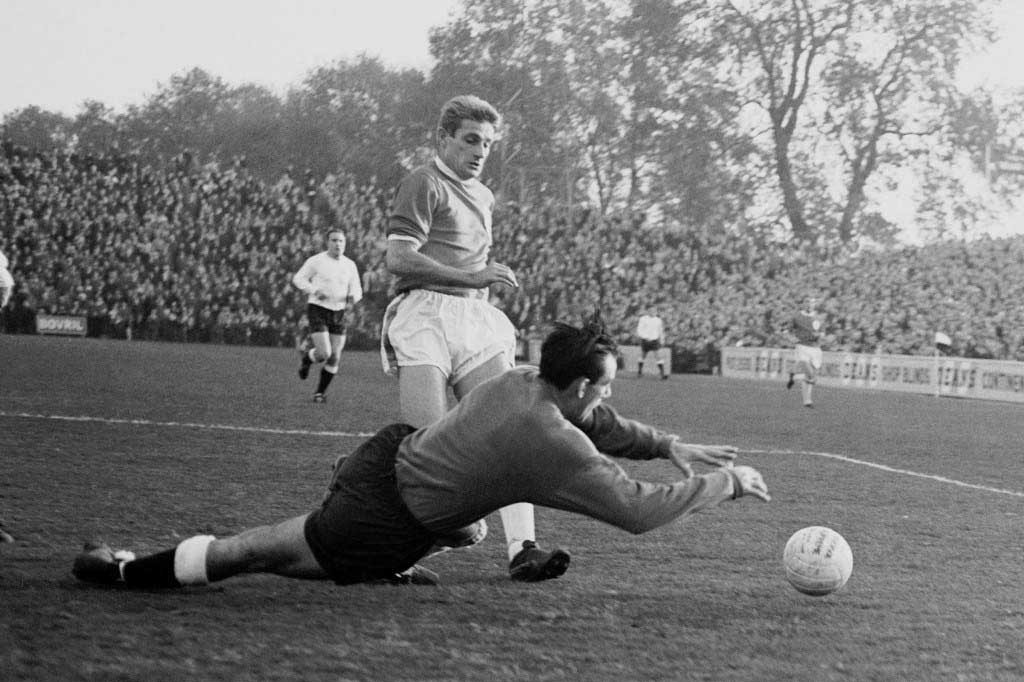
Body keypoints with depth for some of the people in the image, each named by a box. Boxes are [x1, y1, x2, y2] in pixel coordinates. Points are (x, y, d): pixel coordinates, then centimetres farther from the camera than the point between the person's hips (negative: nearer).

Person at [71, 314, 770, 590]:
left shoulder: (519, 378, 4)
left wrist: (667, 444, 15)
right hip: (384, 522, -8)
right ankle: (127, 569, 7)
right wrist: (725, 484, -9)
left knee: (471, 531, 29)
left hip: (390, 451, 8)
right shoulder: (558, 448, -21)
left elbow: (593, 423, 23)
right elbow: (638, 509, -19)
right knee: (256, 552, 1)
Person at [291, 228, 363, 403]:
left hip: (337, 314, 4)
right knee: (324, 354, -17)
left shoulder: (350, 265, 3)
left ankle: (320, 392, 20)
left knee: (334, 358, 0)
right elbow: (298, 279, 2)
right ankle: (307, 356, 19)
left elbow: (356, 291, 6)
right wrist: (314, 291, -17)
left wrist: (353, 297, -20)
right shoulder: (316, 261, -9)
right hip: (317, 312, -4)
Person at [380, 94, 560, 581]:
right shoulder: (424, 184, 0)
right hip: (426, 316, -7)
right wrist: (472, 276, -15)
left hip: (476, 320, 7)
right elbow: (399, 259, -11)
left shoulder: (483, 196, 26)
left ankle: (522, 549, -18)